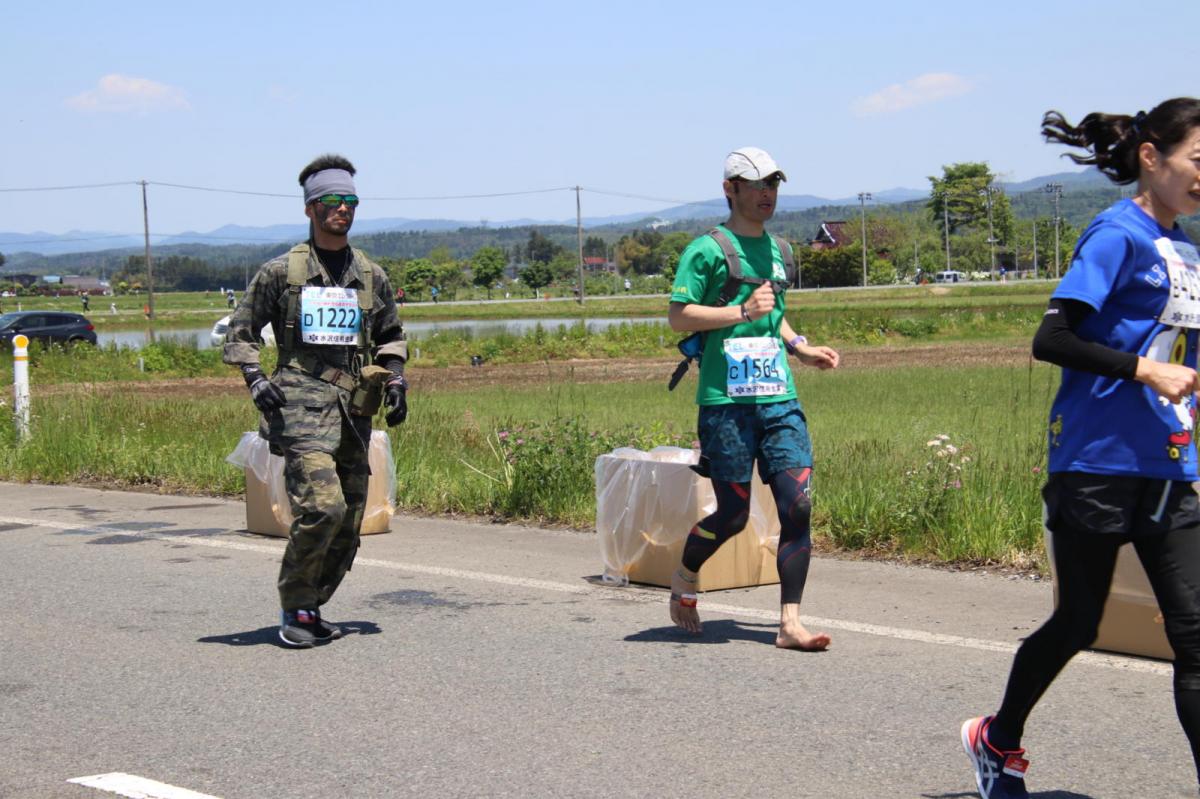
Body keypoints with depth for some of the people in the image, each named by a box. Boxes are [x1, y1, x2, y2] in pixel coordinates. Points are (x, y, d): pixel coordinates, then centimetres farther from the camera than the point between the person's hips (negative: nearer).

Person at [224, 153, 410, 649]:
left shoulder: (371, 276, 14)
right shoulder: (281, 272, 3)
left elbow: (391, 337, 27)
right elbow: (240, 332, 8)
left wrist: (396, 380, 12)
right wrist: (254, 378, -7)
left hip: (355, 407, 5)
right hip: (302, 400, -5)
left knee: (350, 521, 4)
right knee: (322, 506, -19)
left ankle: (311, 608, 20)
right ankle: (294, 611, -4)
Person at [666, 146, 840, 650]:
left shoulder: (778, 250, 19)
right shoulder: (708, 250, -4)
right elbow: (679, 316, -9)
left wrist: (800, 348, 16)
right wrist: (743, 312, -15)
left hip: (779, 397, 6)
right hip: (727, 400, -6)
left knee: (797, 505, -6)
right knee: (733, 514, 0)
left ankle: (790, 623, -3)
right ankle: (683, 582, 29)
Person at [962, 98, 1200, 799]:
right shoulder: (1117, 234, -11)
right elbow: (1051, 340, -18)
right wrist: (1143, 369, -23)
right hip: (1100, 461, -7)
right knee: (1078, 624, 7)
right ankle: (999, 740, 32)